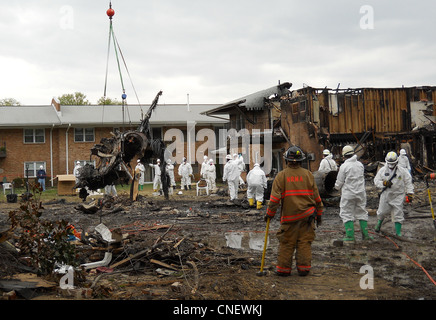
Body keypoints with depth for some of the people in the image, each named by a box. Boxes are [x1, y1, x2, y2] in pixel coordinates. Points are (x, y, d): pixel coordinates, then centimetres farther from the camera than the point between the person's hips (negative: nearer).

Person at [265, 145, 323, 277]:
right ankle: (303, 268, 9)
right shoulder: (308, 174, 3)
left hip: (289, 216, -1)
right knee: (305, 242, 7)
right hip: (307, 215, 1)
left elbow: (275, 198, -7)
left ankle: (283, 268, 10)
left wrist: (270, 213, 2)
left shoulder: (281, 175, -3)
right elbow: (316, 196, 5)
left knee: (286, 242, 6)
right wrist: (319, 213, 14)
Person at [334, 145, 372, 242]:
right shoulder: (360, 164, 3)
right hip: (360, 193, 5)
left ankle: (350, 236, -2)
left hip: (348, 194, -5)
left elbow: (339, 182, -7)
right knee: (362, 213, 15)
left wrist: (337, 187, 15)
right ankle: (365, 234, 17)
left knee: (347, 214, 3)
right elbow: (361, 178, 13)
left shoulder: (344, 166, -13)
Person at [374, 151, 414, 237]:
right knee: (382, 211, 6)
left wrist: (410, 193, -4)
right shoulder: (382, 170, 0)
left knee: (398, 214, -2)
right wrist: (384, 183, -19)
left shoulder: (402, 171, -3)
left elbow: (408, 182, 2)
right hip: (386, 194, 1)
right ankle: (379, 223, 38)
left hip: (398, 195, -1)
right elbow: (376, 181, 0)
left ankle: (398, 232, 6)